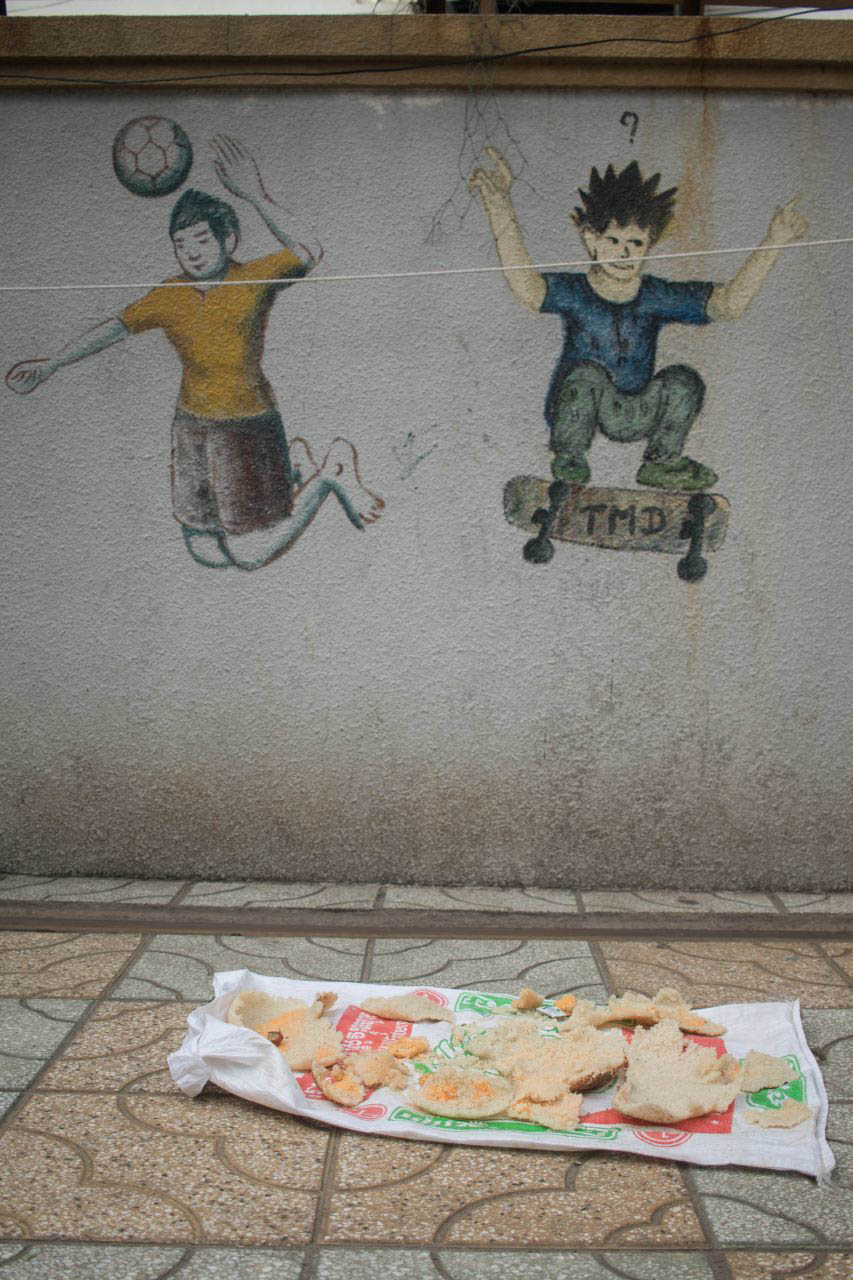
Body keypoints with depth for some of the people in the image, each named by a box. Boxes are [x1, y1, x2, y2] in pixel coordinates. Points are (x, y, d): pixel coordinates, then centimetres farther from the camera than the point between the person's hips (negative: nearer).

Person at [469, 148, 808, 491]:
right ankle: (568, 460, -10)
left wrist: (771, 245, -27)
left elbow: (729, 302, -15)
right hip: (572, 410, -3)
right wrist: (501, 208, -51)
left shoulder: (658, 297, -8)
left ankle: (662, 462, 4)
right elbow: (527, 289, -40)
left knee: (683, 381, -20)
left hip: (633, 416, 3)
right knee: (586, 373, -33)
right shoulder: (573, 292, -16)